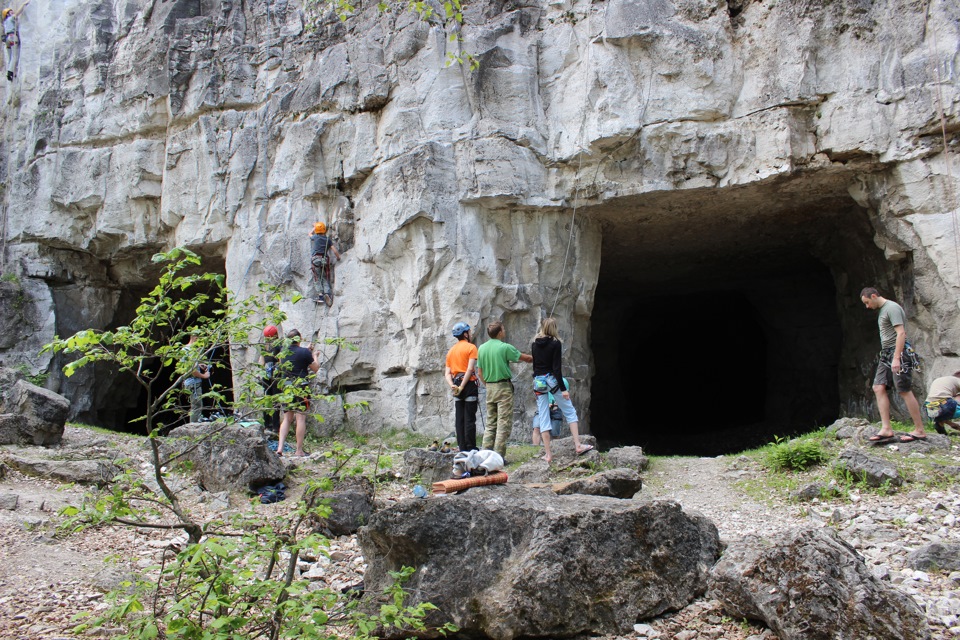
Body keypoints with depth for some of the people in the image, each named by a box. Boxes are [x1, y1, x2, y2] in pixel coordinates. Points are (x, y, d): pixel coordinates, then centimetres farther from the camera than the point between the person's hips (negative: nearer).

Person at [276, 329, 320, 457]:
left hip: (286, 387, 5)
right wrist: (313, 356, 17)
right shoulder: (304, 352, -7)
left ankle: (280, 447, 2)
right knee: (301, 418, -1)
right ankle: (299, 451, 0)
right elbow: (316, 368, -1)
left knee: (287, 418, 11)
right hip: (301, 387, -5)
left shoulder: (282, 353, 7)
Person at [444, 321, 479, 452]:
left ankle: (462, 448, 8)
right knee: (469, 418, -5)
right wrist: (462, 387, -16)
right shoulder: (471, 347, -3)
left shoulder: (451, 351, 17)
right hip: (469, 384, -6)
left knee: (459, 419, 7)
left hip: (456, 385, 6)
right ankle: (471, 448, -6)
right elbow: (470, 369, -15)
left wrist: (452, 386, -6)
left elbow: (447, 373, 8)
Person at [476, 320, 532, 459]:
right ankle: (499, 456, -7)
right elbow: (525, 358, -1)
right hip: (503, 387, -6)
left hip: (489, 387, 6)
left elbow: (480, 371, 10)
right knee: (504, 423, -4)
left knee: (491, 423, 12)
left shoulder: (481, 348, 6)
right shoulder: (505, 347, -11)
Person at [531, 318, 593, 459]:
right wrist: (563, 389, -13)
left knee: (543, 418, 4)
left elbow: (534, 364, 10)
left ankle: (548, 454, 3)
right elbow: (556, 368, -13)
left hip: (538, 382, 4)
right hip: (552, 380, -4)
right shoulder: (555, 343, -8)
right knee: (570, 412, 9)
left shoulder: (535, 344, 6)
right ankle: (578, 445, 2)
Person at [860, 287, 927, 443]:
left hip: (897, 352, -10)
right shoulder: (882, 310, 18)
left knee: (904, 391, -7)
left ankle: (919, 430, 0)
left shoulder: (892, 308, -11)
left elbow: (901, 333, -19)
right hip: (886, 354, 10)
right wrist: (888, 356, 18)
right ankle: (886, 429, -3)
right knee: (879, 388, 0)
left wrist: (896, 358, -24)